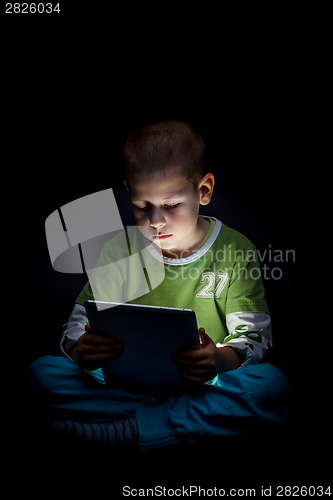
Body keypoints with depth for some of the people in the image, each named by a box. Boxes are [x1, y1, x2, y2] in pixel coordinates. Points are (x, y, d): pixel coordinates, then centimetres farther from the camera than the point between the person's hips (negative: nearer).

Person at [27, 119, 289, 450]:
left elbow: (254, 337, -7)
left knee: (272, 383, -31)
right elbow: (79, 324, 0)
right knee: (41, 372, -18)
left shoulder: (235, 251, -4)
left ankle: (125, 430, -27)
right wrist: (82, 350, -25)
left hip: (205, 384, -2)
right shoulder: (119, 251, 1)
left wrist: (221, 359, -30)